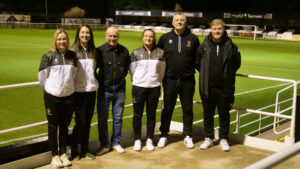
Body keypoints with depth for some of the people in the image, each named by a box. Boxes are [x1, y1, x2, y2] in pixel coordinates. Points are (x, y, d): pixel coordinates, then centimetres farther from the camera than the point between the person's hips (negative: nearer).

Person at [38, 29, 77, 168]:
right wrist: (49, 89, 9)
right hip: (52, 96, -3)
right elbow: (42, 75, -1)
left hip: (68, 95, 3)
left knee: (64, 126, 12)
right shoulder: (48, 56, -6)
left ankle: (63, 153, 25)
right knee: (53, 126, 7)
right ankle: (55, 155, 18)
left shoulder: (72, 56, 4)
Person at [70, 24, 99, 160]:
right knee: (81, 122, -4)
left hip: (91, 90, 5)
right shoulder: (73, 51, -8)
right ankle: (74, 151, 12)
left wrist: (94, 81, 11)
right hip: (79, 91, -5)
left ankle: (84, 150, 22)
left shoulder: (93, 51, 10)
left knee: (87, 121, 10)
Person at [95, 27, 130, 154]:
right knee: (102, 119, 5)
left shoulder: (124, 51, 2)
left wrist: (122, 77, 10)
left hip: (119, 90, 2)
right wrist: (98, 82, -3)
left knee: (118, 118, 10)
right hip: (104, 90, -2)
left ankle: (116, 143, 25)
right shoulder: (100, 51, -7)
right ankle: (104, 145, 17)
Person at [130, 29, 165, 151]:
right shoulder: (136, 53, 1)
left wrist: (156, 81, 12)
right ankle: (137, 140, 17)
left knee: (151, 115, 8)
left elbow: (162, 71, 10)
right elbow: (132, 70, 7)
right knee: (137, 115, 4)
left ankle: (149, 140, 20)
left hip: (154, 88, 1)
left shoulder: (160, 53, 3)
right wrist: (137, 82, 11)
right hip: (138, 87, -1)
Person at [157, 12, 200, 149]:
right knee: (167, 108, 9)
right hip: (170, 80, 0)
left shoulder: (193, 38, 1)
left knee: (188, 109, 9)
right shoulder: (165, 38, 2)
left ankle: (188, 136, 22)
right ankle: (163, 135, 22)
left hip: (187, 81, 0)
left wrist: (197, 70, 2)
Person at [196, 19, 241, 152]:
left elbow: (236, 64, 11)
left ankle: (224, 139, 24)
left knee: (224, 114, 9)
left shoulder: (231, 46, -3)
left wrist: (227, 74, 10)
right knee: (208, 114, 12)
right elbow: (197, 62, 12)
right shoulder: (204, 46, -2)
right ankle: (208, 138, 26)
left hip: (225, 88, -1)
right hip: (207, 87, 1)